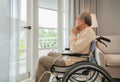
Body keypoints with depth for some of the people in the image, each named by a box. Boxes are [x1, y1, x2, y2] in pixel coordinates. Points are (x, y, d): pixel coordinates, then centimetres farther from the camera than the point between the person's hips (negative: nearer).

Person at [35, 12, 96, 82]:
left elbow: (75, 49, -25)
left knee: (42, 60, -6)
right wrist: (75, 34, 7)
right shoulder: (85, 31, 11)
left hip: (74, 62, -11)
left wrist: (73, 34, -14)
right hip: (72, 57, 11)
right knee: (50, 54, 26)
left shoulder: (88, 32, -20)